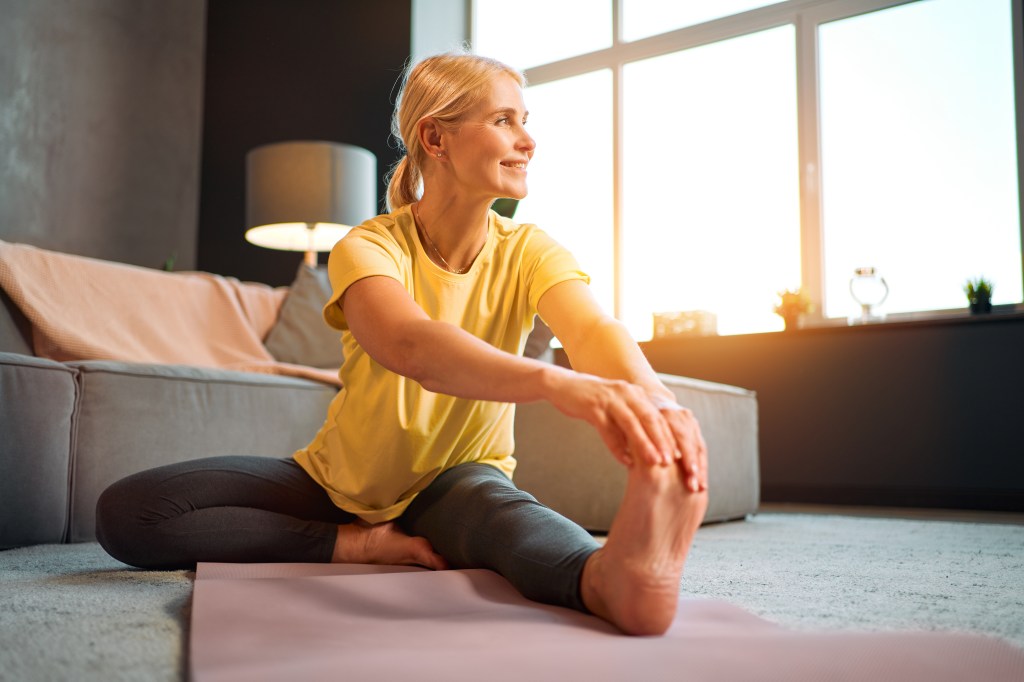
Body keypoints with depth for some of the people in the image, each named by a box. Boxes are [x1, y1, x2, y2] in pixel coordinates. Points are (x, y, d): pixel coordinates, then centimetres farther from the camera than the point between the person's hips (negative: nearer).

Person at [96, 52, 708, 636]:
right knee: (124, 513, -18)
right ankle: (367, 547, -23)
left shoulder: (527, 252, -9)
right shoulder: (368, 248, -18)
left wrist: (656, 402, -56)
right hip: (341, 483, 1)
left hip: (454, 484, 0)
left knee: (485, 499, -38)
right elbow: (409, 347, -41)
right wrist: (554, 382, -61)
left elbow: (594, 329, -31)